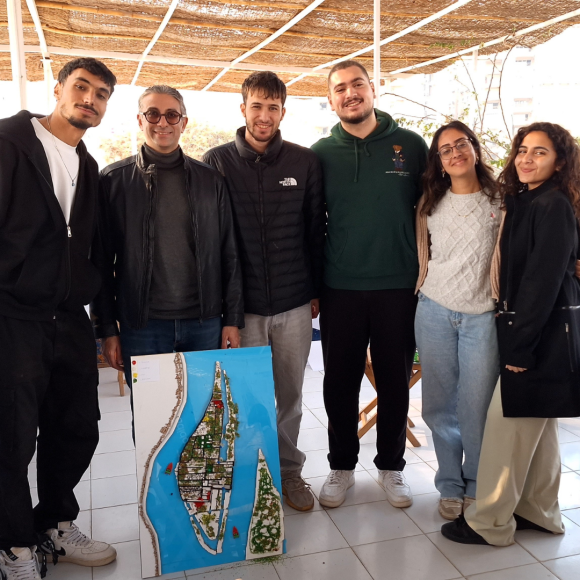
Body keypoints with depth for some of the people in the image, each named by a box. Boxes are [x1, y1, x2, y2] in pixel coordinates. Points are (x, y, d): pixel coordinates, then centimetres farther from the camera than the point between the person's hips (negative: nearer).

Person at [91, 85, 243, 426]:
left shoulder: (210, 180, 7)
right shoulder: (114, 180, 2)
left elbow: (229, 254, 6)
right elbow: (102, 260, 1)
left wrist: (233, 319, 2)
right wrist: (107, 329, -2)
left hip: (205, 323, 2)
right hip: (142, 325, -1)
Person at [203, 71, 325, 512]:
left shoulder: (305, 162, 4)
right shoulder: (217, 161, 2)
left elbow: (316, 230, 8)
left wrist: (317, 290, 6)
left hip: (295, 303, 1)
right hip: (242, 304, -1)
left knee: (290, 395, 12)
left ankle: (289, 470, 30)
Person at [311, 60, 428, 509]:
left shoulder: (411, 145, 2)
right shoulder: (321, 153, 4)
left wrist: (425, 271, 3)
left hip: (398, 286, 0)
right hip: (340, 289, 1)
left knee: (395, 382, 10)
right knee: (340, 383, 9)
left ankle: (391, 466, 29)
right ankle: (342, 467, 28)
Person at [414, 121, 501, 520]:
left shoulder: (500, 200, 1)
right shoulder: (430, 203, 9)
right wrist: (424, 292, 11)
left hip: (482, 315, -2)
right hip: (434, 312, 3)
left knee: (476, 407, 2)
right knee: (440, 405, 7)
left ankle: (476, 487, 22)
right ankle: (450, 487, 24)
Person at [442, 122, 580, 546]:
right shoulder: (526, 203, 13)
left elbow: (544, 281, -20)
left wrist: (520, 348, -19)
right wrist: (517, 341, 8)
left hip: (543, 334, -9)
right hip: (533, 331, 9)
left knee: (507, 425, -3)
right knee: (537, 424, 17)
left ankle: (490, 524, 10)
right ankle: (539, 512, 31)